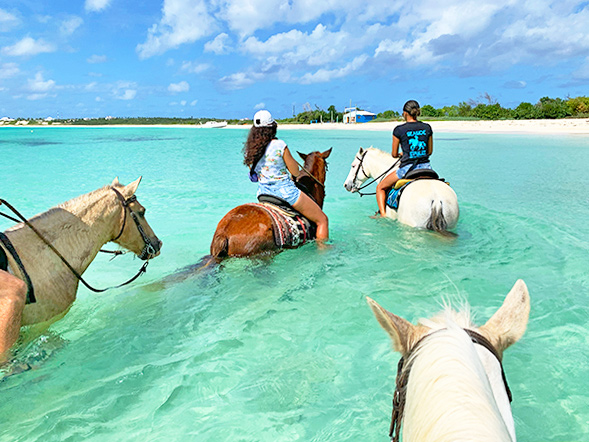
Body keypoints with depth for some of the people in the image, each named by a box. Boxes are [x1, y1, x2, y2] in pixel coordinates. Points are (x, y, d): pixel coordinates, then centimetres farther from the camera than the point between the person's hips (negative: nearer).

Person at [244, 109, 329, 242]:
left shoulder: (249, 150, -2)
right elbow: (296, 172, -10)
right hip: (285, 191, -7)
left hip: (263, 192, 7)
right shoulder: (280, 145, -18)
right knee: (322, 219, 6)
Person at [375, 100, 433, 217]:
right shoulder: (427, 127, 6)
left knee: (380, 188, 15)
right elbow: (430, 151, 13)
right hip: (426, 167, 5)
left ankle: (383, 215, 2)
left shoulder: (399, 130, -6)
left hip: (407, 168, -4)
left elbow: (394, 154, 2)